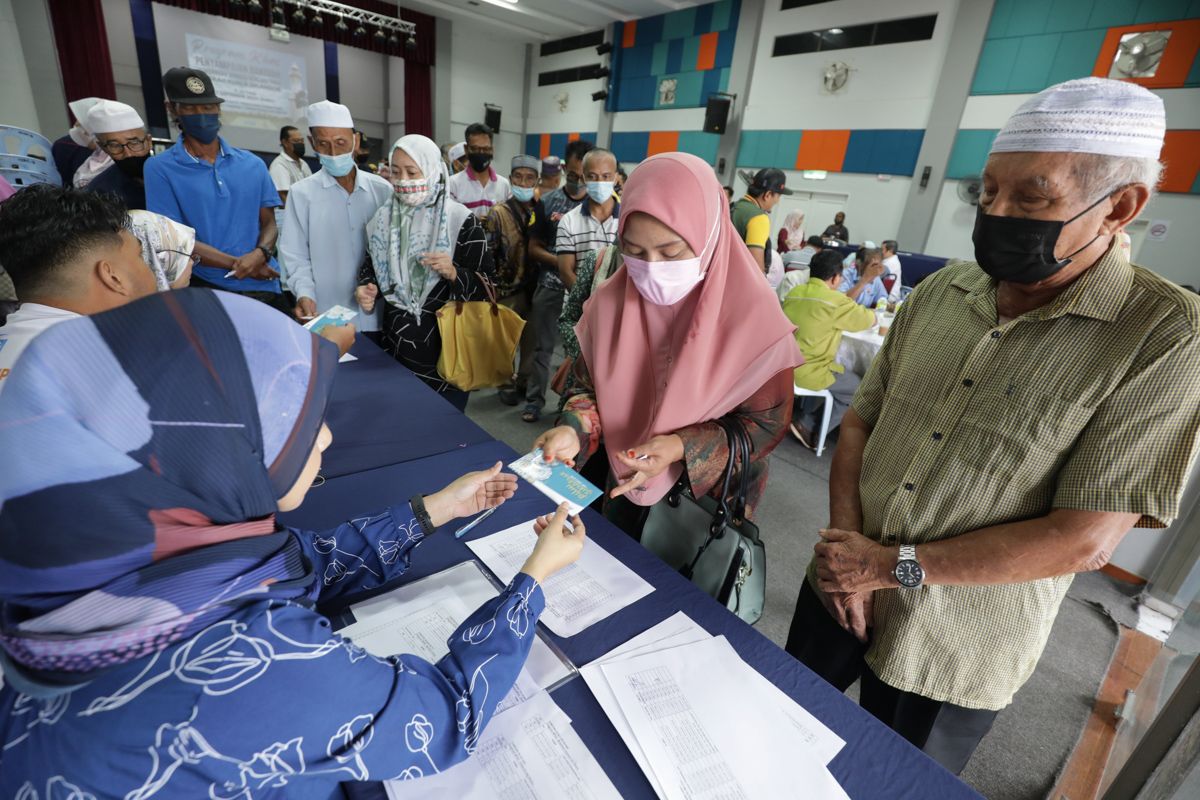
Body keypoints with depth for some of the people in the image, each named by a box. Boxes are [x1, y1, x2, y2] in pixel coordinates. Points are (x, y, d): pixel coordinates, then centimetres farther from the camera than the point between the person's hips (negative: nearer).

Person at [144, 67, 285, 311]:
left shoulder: (252, 164, 8)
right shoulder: (160, 169, -1)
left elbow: (268, 222, 5)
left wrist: (259, 254, -16)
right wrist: (238, 263, -17)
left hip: (266, 286, 3)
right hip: (207, 289, -3)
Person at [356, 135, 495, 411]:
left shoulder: (461, 220, -10)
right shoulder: (383, 218, 4)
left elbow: (485, 285, -9)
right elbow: (371, 266, 17)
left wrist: (453, 274, -26)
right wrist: (367, 289, -3)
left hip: (447, 349, -4)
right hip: (397, 347, 4)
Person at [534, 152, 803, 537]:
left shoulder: (752, 313, -23)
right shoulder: (610, 302, -12)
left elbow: (767, 422, -16)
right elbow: (590, 387, -2)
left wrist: (683, 447, -28)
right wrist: (573, 430, -23)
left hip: (711, 500, -3)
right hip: (625, 484, 4)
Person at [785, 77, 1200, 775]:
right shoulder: (939, 291, -3)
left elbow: (1085, 540, -20)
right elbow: (860, 420, 0)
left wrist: (895, 564, -20)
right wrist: (846, 539, -13)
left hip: (954, 651, -4)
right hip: (840, 587, 4)